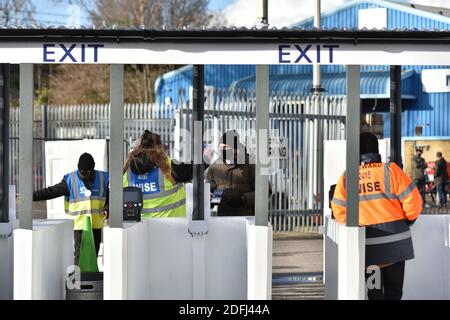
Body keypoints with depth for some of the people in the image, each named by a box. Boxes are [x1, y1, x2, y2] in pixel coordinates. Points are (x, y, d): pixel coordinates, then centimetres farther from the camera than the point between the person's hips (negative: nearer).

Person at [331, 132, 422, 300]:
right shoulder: (390, 170, -9)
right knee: (394, 290, 11)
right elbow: (412, 199, -10)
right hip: (395, 241, -1)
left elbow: (339, 210, 0)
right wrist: (409, 219, 9)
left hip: (368, 245, 1)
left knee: (374, 291, 10)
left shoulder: (346, 177, -2)